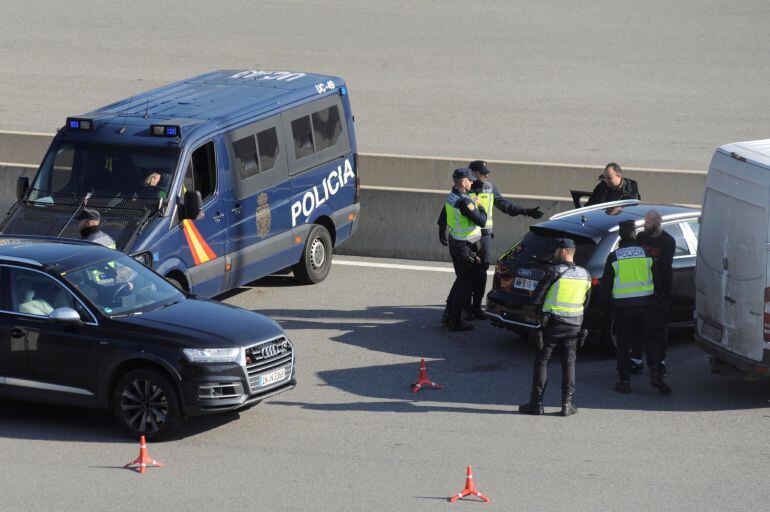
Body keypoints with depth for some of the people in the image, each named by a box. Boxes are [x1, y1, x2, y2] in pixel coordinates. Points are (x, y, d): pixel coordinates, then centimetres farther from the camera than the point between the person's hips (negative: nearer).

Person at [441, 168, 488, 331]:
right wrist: (481, 208, -4)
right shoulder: (464, 201, -24)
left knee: (461, 279, 21)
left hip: (454, 242, 10)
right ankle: (455, 321, 3)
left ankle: (448, 315, 26)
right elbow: (481, 221, -23)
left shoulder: (451, 197, 6)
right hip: (464, 246, -10)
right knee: (465, 282, 0)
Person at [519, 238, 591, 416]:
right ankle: (567, 404, 5)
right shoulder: (585, 275, 4)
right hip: (574, 325, 4)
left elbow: (537, 297, -10)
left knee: (541, 361, 5)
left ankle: (536, 403, 3)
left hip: (552, 323, -4)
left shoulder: (554, 271, -12)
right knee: (569, 363, 10)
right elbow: (586, 301, 12)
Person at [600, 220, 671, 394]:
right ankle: (656, 373, -11)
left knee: (623, 344, 6)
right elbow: (656, 279, 9)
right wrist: (655, 302, 20)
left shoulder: (613, 257, -3)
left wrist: (605, 307, 10)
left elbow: (606, 285, -1)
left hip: (622, 306, -1)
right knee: (650, 340, 7)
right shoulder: (646, 254, 2)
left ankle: (624, 380, 5)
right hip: (645, 305, 1)